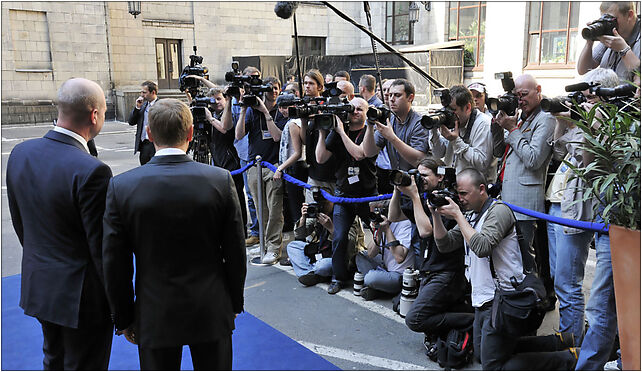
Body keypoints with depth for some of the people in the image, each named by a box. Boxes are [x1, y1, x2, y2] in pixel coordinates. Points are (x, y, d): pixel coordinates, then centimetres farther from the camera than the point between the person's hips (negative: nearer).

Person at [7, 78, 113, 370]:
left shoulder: (20, 153, -4)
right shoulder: (91, 171, -28)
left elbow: (19, 222, 7)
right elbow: (103, 248, -23)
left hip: (37, 286, 7)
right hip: (81, 295, -7)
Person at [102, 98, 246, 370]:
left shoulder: (121, 186, -13)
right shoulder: (221, 180, -13)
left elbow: (115, 265, -7)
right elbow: (235, 254, -6)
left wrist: (124, 318, 6)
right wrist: (234, 303, 9)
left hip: (155, 316, 0)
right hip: (211, 311, 1)